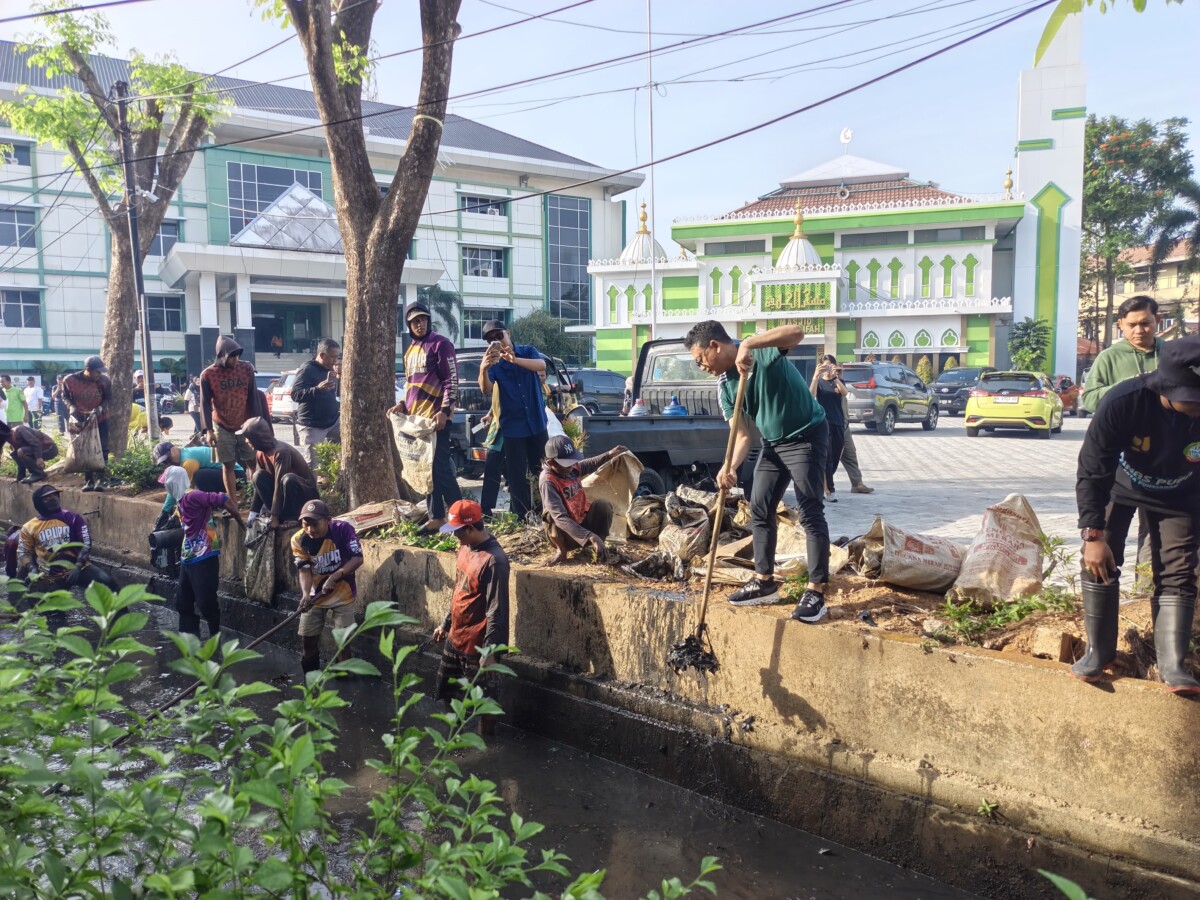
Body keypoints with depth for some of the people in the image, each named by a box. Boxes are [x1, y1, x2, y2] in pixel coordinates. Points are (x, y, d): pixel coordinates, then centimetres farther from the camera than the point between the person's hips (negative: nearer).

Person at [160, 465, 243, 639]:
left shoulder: (192, 496, -17)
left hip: (204, 558, -10)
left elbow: (225, 499, -23)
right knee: (183, 602, 15)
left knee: (206, 602, -5)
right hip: (188, 558, 10)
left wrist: (240, 522, -14)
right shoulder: (181, 500, 12)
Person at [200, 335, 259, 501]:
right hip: (222, 428, -1)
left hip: (245, 425, 1)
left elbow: (253, 397, 0)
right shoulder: (207, 375, -9)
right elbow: (205, 403, -7)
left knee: (254, 463, 2)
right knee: (228, 466, 6)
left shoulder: (247, 368, -4)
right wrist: (208, 430, -15)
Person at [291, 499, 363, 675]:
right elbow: (304, 570, -18)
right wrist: (306, 594, -36)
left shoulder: (343, 529, -23)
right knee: (307, 639, 7)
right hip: (314, 594, 3)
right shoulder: (299, 540, -16)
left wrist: (334, 577, -34)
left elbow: (358, 558, -23)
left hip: (342, 593, -2)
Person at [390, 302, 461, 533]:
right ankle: (436, 517, 13)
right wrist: (402, 405, 11)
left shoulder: (440, 344, -5)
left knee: (439, 466, -10)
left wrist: (445, 410, -20)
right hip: (415, 416, 8)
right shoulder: (410, 350, 19)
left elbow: (452, 381, -11)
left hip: (436, 415, -8)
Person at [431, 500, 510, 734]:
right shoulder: (465, 548, 3)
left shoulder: (494, 560, -24)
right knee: (446, 690, 20)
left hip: (477, 644, -9)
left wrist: (490, 650, -23)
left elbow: (496, 610, -23)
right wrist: (446, 624, 21)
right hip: (455, 638, 9)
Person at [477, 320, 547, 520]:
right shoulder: (494, 362, -2)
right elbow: (486, 390, -19)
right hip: (512, 426, -1)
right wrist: (483, 369, -41)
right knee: (517, 476, -1)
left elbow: (542, 365, -22)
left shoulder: (527, 351, 1)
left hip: (537, 423, 1)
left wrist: (514, 359, -39)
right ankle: (521, 517, 6)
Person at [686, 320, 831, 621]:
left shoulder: (761, 352, -20)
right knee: (759, 509, 10)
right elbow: (741, 435, -2)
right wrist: (729, 467, -20)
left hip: (806, 436, -8)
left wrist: (748, 345, -46)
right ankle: (764, 581, 22)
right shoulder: (725, 385, -1)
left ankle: (816, 592, -3)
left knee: (810, 513, -9)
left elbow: (797, 332, -40)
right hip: (773, 443, 8)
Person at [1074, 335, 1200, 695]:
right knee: (1099, 562, -6)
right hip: (1120, 486, -1)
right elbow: (1091, 472, -27)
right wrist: (1093, 534, -30)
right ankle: (1098, 651, 7)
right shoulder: (1123, 402, -37)